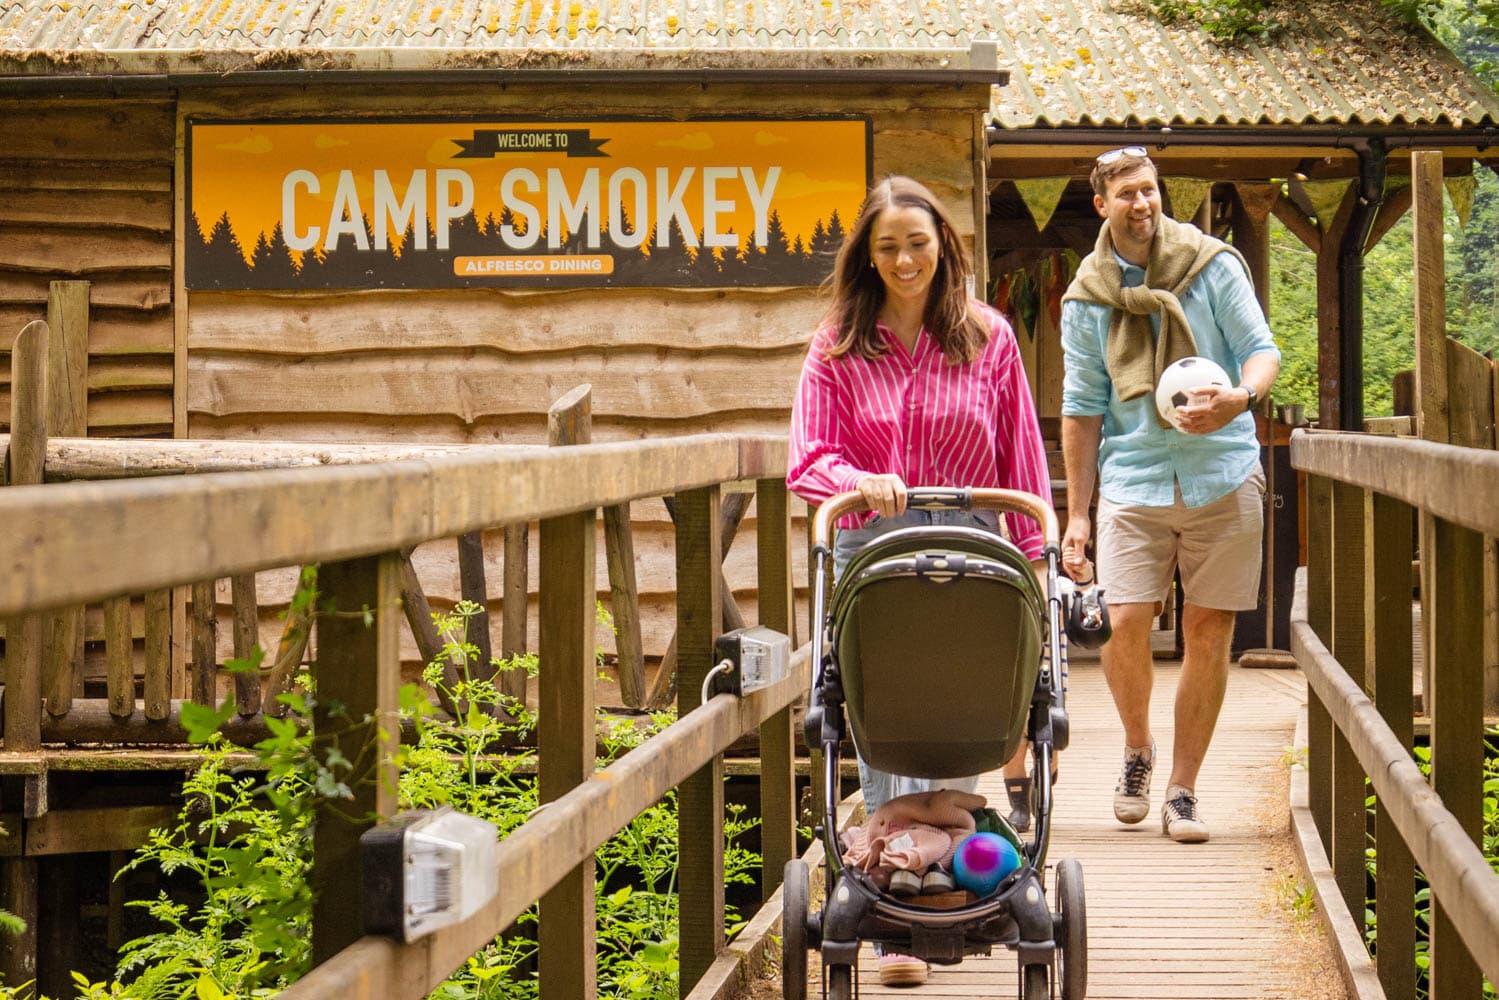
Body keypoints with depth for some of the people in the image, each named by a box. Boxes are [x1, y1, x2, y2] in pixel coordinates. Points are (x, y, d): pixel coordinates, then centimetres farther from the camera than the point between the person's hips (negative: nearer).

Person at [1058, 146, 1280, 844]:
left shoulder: (1213, 265, 1)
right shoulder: (1087, 297, 6)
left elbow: (1262, 348, 1)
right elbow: (1082, 408, 9)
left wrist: (1240, 397, -23)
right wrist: (1075, 514, 6)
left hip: (1222, 473, 0)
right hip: (1133, 475, 1)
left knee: (1208, 631, 0)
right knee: (1125, 622, -13)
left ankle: (1182, 790, 10)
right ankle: (1137, 749, 16)